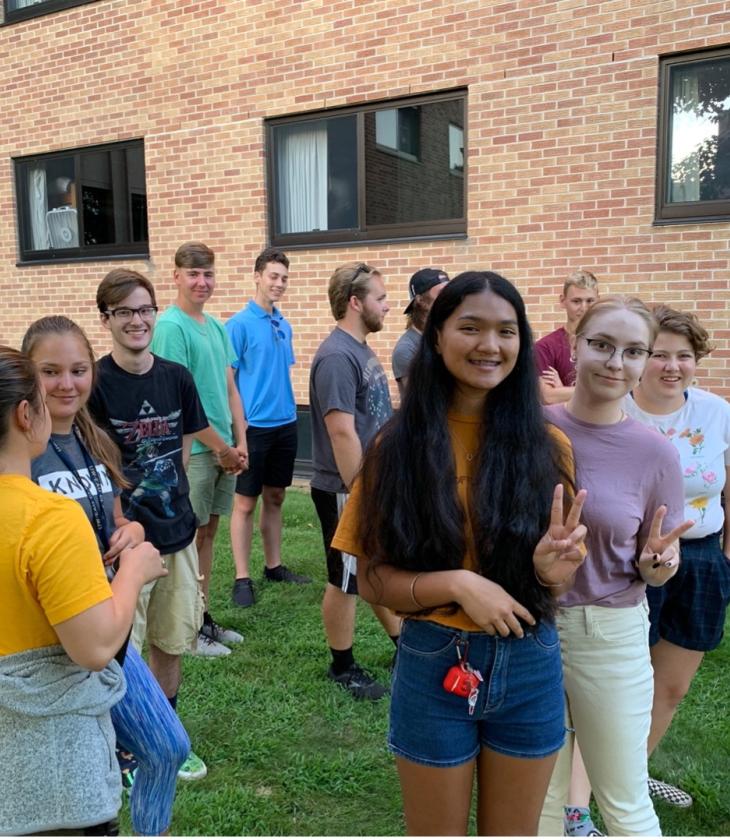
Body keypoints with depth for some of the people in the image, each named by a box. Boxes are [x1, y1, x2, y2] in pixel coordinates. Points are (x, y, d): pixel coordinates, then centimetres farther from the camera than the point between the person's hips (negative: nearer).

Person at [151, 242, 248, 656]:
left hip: (225, 450, 8)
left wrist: (240, 443, 5)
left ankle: (204, 618, 28)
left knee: (209, 531, 15)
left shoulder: (217, 326, 11)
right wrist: (221, 447, -11)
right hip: (192, 451, -7)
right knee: (190, 536, 3)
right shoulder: (171, 326, -13)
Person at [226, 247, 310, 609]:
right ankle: (242, 577, 10)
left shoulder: (284, 325, 10)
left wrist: (288, 409, 14)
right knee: (245, 502, 2)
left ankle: (274, 566, 27)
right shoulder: (239, 324, -9)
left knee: (275, 497, 15)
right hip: (254, 426, -7)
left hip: (285, 424, 7)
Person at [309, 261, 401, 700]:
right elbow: (342, 432, -25)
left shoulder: (363, 350, 9)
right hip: (348, 491, -9)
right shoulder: (337, 357, -21)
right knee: (348, 580, 7)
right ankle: (343, 667, 24)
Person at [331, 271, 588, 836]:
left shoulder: (547, 446, -4)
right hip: (434, 667, -2)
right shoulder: (399, 447, -10)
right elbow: (373, 581, -8)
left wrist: (551, 569, -19)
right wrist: (457, 583, -23)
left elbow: (557, 576, 4)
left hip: (530, 667, 2)